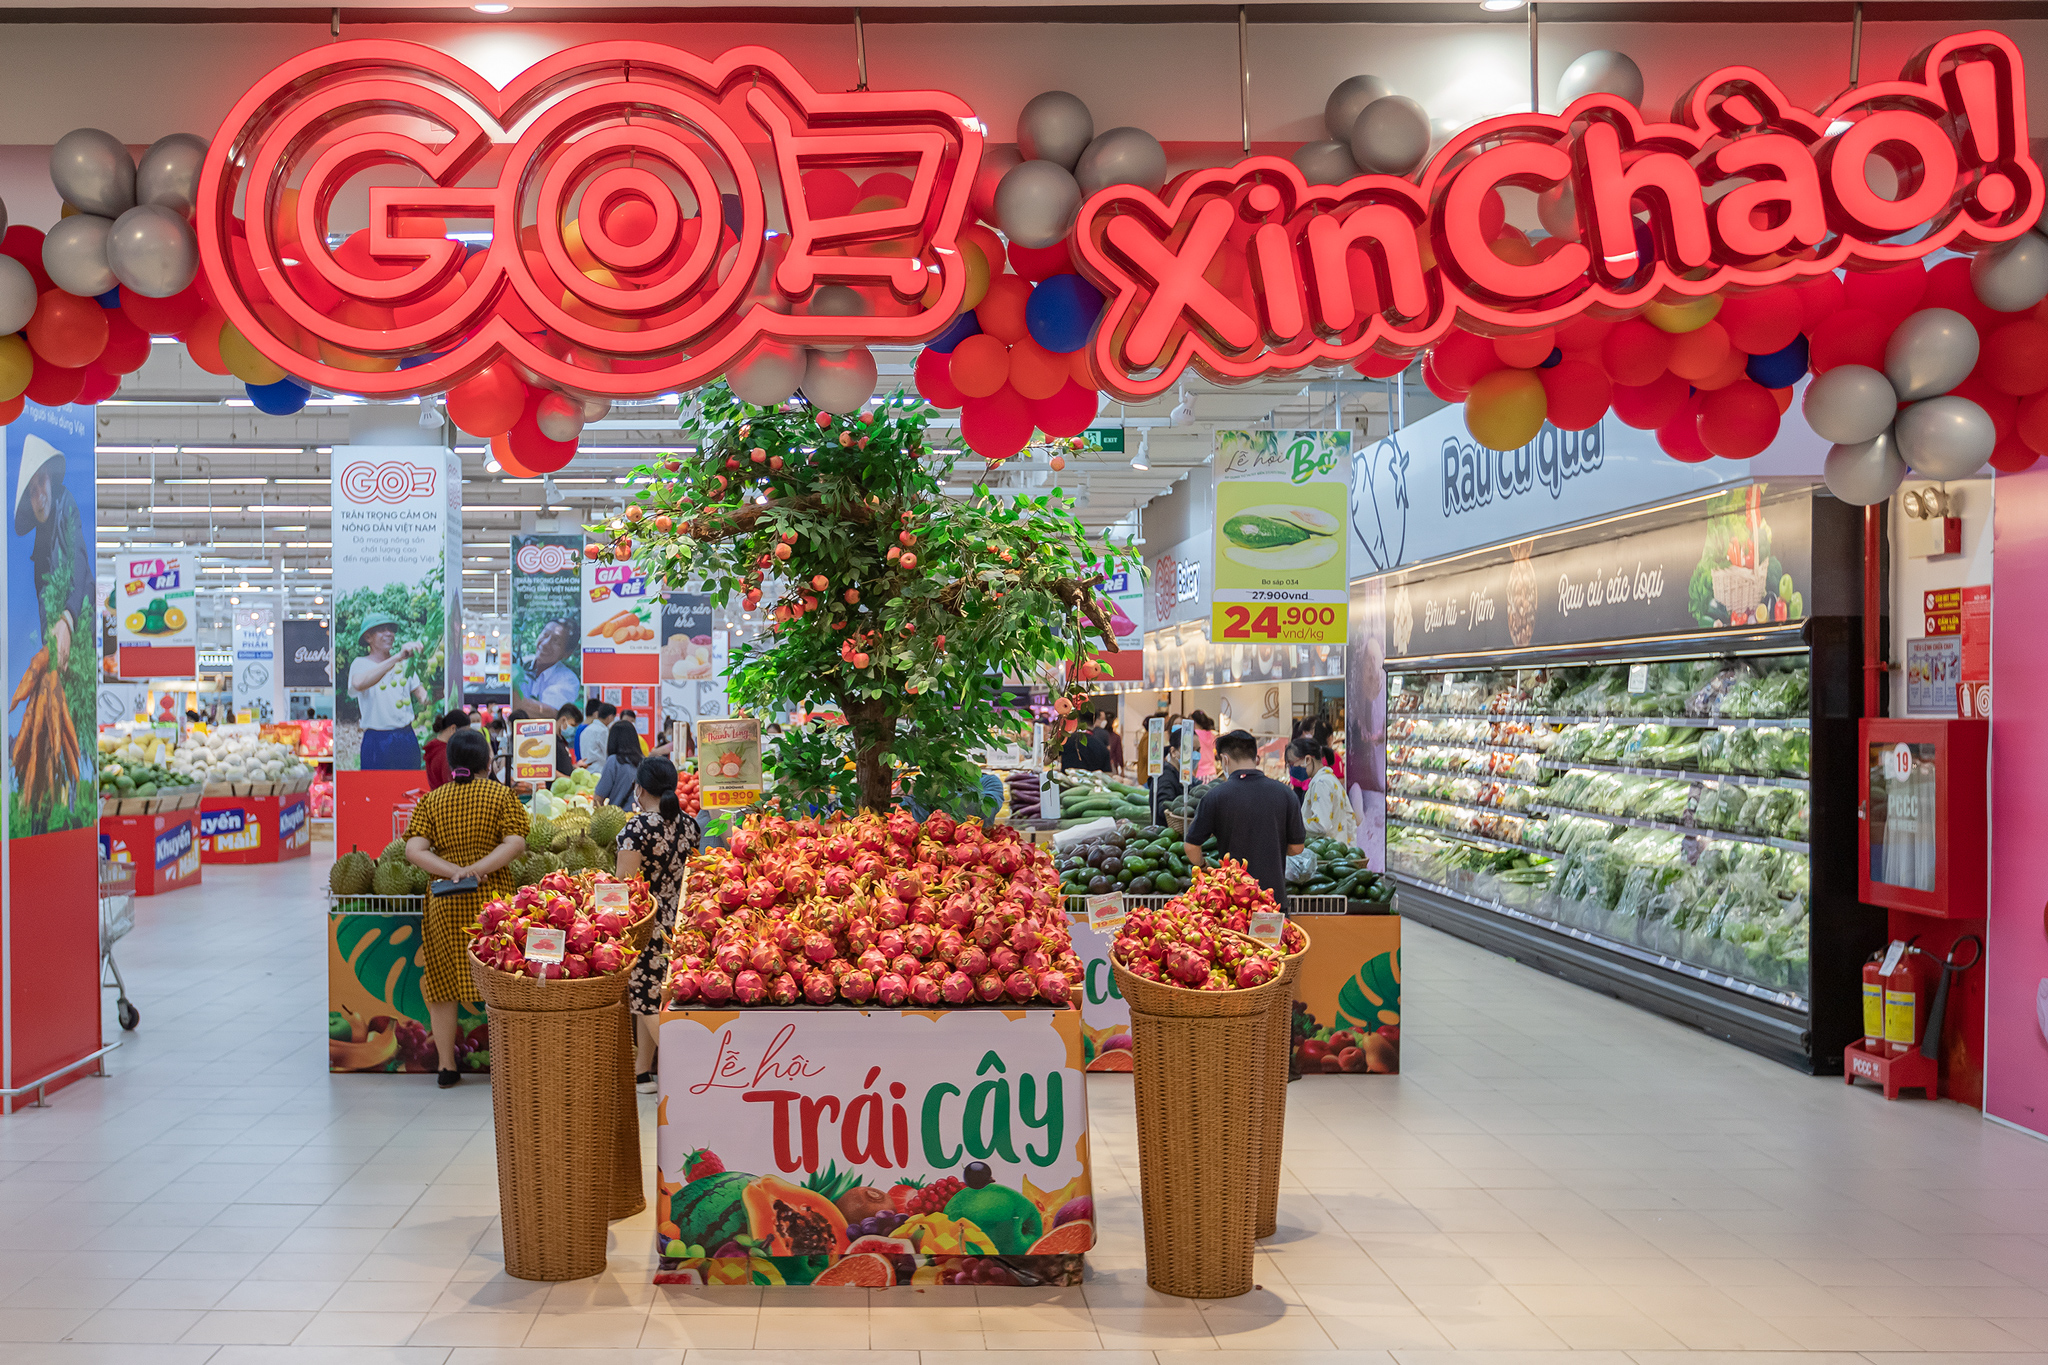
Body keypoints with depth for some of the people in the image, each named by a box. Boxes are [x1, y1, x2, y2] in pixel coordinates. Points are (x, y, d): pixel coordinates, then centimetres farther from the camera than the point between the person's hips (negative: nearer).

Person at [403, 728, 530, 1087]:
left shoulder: (431, 801, 6)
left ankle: (447, 1066, 17)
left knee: (442, 983, 11)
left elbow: (414, 850, -5)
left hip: (444, 903, 2)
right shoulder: (501, 794, 1)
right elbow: (515, 843, -11)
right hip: (492, 897, -2)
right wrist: (476, 869, -13)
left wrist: (453, 870, -9)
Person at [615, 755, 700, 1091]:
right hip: (675, 922, 7)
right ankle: (641, 1072, 26)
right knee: (645, 994, 18)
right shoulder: (689, 825, 4)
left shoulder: (637, 829, -16)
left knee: (650, 1001, -2)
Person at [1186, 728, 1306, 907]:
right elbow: (1297, 847, 8)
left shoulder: (1215, 796, -6)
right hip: (1275, 896, 2)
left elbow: (1192, 846, -1)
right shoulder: (1284, 793, 1)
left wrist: (1200, 868, 19)